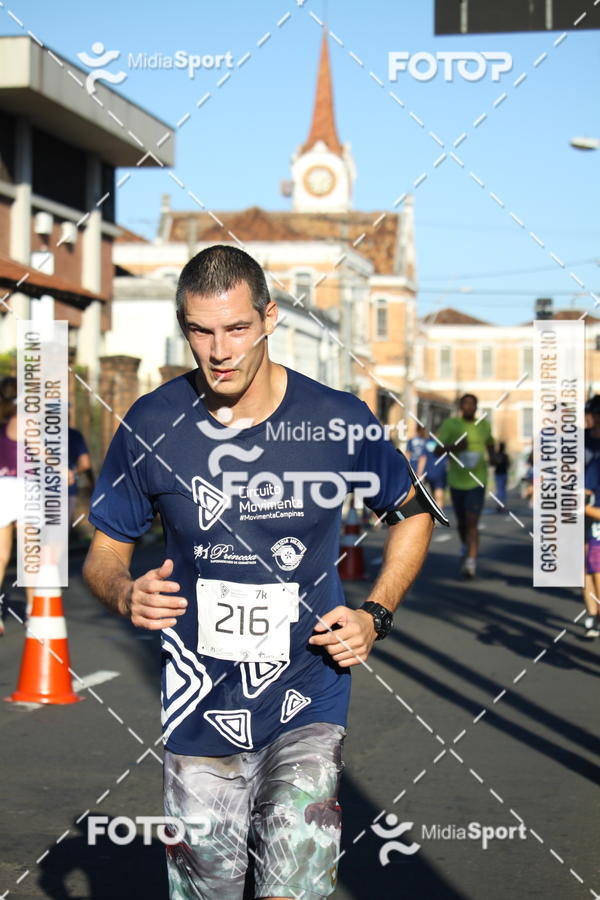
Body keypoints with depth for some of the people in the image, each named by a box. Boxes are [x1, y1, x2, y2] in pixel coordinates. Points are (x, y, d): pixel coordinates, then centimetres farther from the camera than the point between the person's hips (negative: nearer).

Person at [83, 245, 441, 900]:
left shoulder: (338, 420, -4)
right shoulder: (149, 426, -3)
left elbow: (412, 514, 13)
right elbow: (104, 550, 8)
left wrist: (375, 615, 0)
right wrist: (125, 593, -16)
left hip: (308, 704, -1)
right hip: (198, 715, 1)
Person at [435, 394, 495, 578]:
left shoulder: (483, 425, 1)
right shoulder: (450, 424, -6)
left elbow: (490, 444, 21)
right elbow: (437, 451, -9)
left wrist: (491, 456, 0)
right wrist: (453, 447, -28)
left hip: (477, 481, -1)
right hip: (456, 481, 1)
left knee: (472, 523, -15)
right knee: (461, 522, 17)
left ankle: (471, 562, -20)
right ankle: (466, 545, 48)